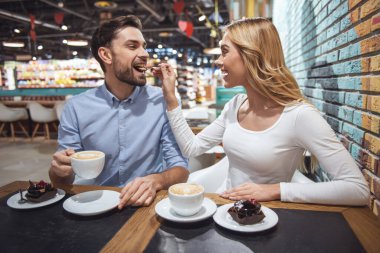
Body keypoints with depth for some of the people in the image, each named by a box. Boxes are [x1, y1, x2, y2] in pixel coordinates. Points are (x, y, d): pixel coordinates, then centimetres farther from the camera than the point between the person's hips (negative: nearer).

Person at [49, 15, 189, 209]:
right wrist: (60, 171, -20)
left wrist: (155, 181, -28)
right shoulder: (76, 107, -3)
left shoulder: (162, 101, -8)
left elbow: (180, 167, -7)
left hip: (146, 204, -1)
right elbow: (63, 180, 3)